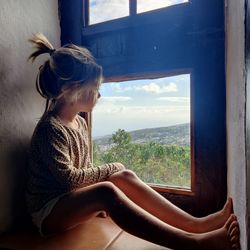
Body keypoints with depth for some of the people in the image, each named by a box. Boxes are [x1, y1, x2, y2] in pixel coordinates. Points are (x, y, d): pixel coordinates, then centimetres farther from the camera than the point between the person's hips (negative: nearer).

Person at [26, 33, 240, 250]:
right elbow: (69, 177, -22)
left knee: (125, 177, -17)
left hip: (72, 199, 7)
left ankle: (196, 224, -19)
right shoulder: (50, 128, -20)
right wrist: (110, 169, -12)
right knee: (105, 191, -35)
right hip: (47, 212, -6)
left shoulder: (80, 122, 5)